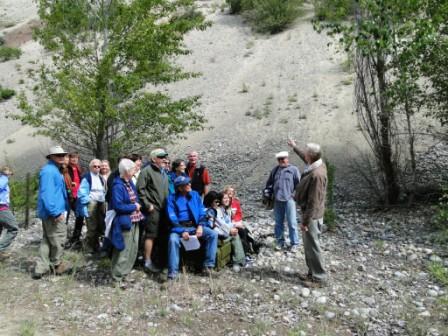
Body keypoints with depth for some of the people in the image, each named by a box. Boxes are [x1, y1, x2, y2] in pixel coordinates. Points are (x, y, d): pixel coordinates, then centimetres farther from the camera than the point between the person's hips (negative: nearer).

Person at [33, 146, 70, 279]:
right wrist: (56, 212, -27)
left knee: (47, 239, 15)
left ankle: (41, 267, 19)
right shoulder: (49, 170, -17)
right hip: (53, 212, -11)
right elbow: (47, 194, -26)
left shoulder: (53, 170, 17)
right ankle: (56, 265, 17)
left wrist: (57, 210, 26)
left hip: (49, 212, 11)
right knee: (58, 238, 2)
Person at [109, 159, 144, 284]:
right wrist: (134, 207, -14)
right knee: (123, 249, -2)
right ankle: (118, 275, 11)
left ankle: (125, 270, 31)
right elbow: (118, 206, -25)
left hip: (134, 220, 10)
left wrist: (137, 205, 3)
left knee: (133, 248, 17)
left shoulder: (130, 182, 10)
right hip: (125, 221, -9)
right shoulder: (118, 186, -19)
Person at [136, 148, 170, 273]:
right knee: (151, 235, -4)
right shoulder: (147, 171, -8)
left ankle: (162, 260, 25)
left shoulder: (164, 172, 18)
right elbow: (140, 189, -14)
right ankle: (148, 262, 4)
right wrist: (147, 204, -15)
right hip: (153, 209, -8)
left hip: (164, 209, 8)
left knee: (163, 235, 13)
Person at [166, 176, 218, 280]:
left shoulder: (195, 195, 8)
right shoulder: (172, 198, -3)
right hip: (179, 228, -3)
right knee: (173, 240, -34)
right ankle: (173, 272, -26)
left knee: (213, 234, -17)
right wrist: (182, 231, -23)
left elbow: (202, 213, 7)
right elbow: (172, 218, -10)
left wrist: (200, 226, -11)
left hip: (195, 226, 3)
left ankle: (208, 265, -13)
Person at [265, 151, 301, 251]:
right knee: (278, 222, 11)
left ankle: (295, 243, 10)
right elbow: (269, 183, 21)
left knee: (292, 223, -1)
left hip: (289, 199, -4)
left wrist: (296, 195, -10)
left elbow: (299, 184, -3)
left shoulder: (294, 169, 1)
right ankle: (280, 241, 24)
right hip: (277, 200, 4)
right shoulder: (275, 170, 13)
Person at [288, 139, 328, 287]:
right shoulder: (318, 163, 0)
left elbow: (313, 202, -25)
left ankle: (319, 278, 13)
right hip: (311, 213, 10)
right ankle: (313, 272, 31)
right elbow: (305, 158, 26)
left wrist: (305, 221, -20)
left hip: (312, 216, -10)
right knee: (309, 245, 19)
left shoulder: (317, 174, -28)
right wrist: (295, 147, 37)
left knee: (313, 247, 1)